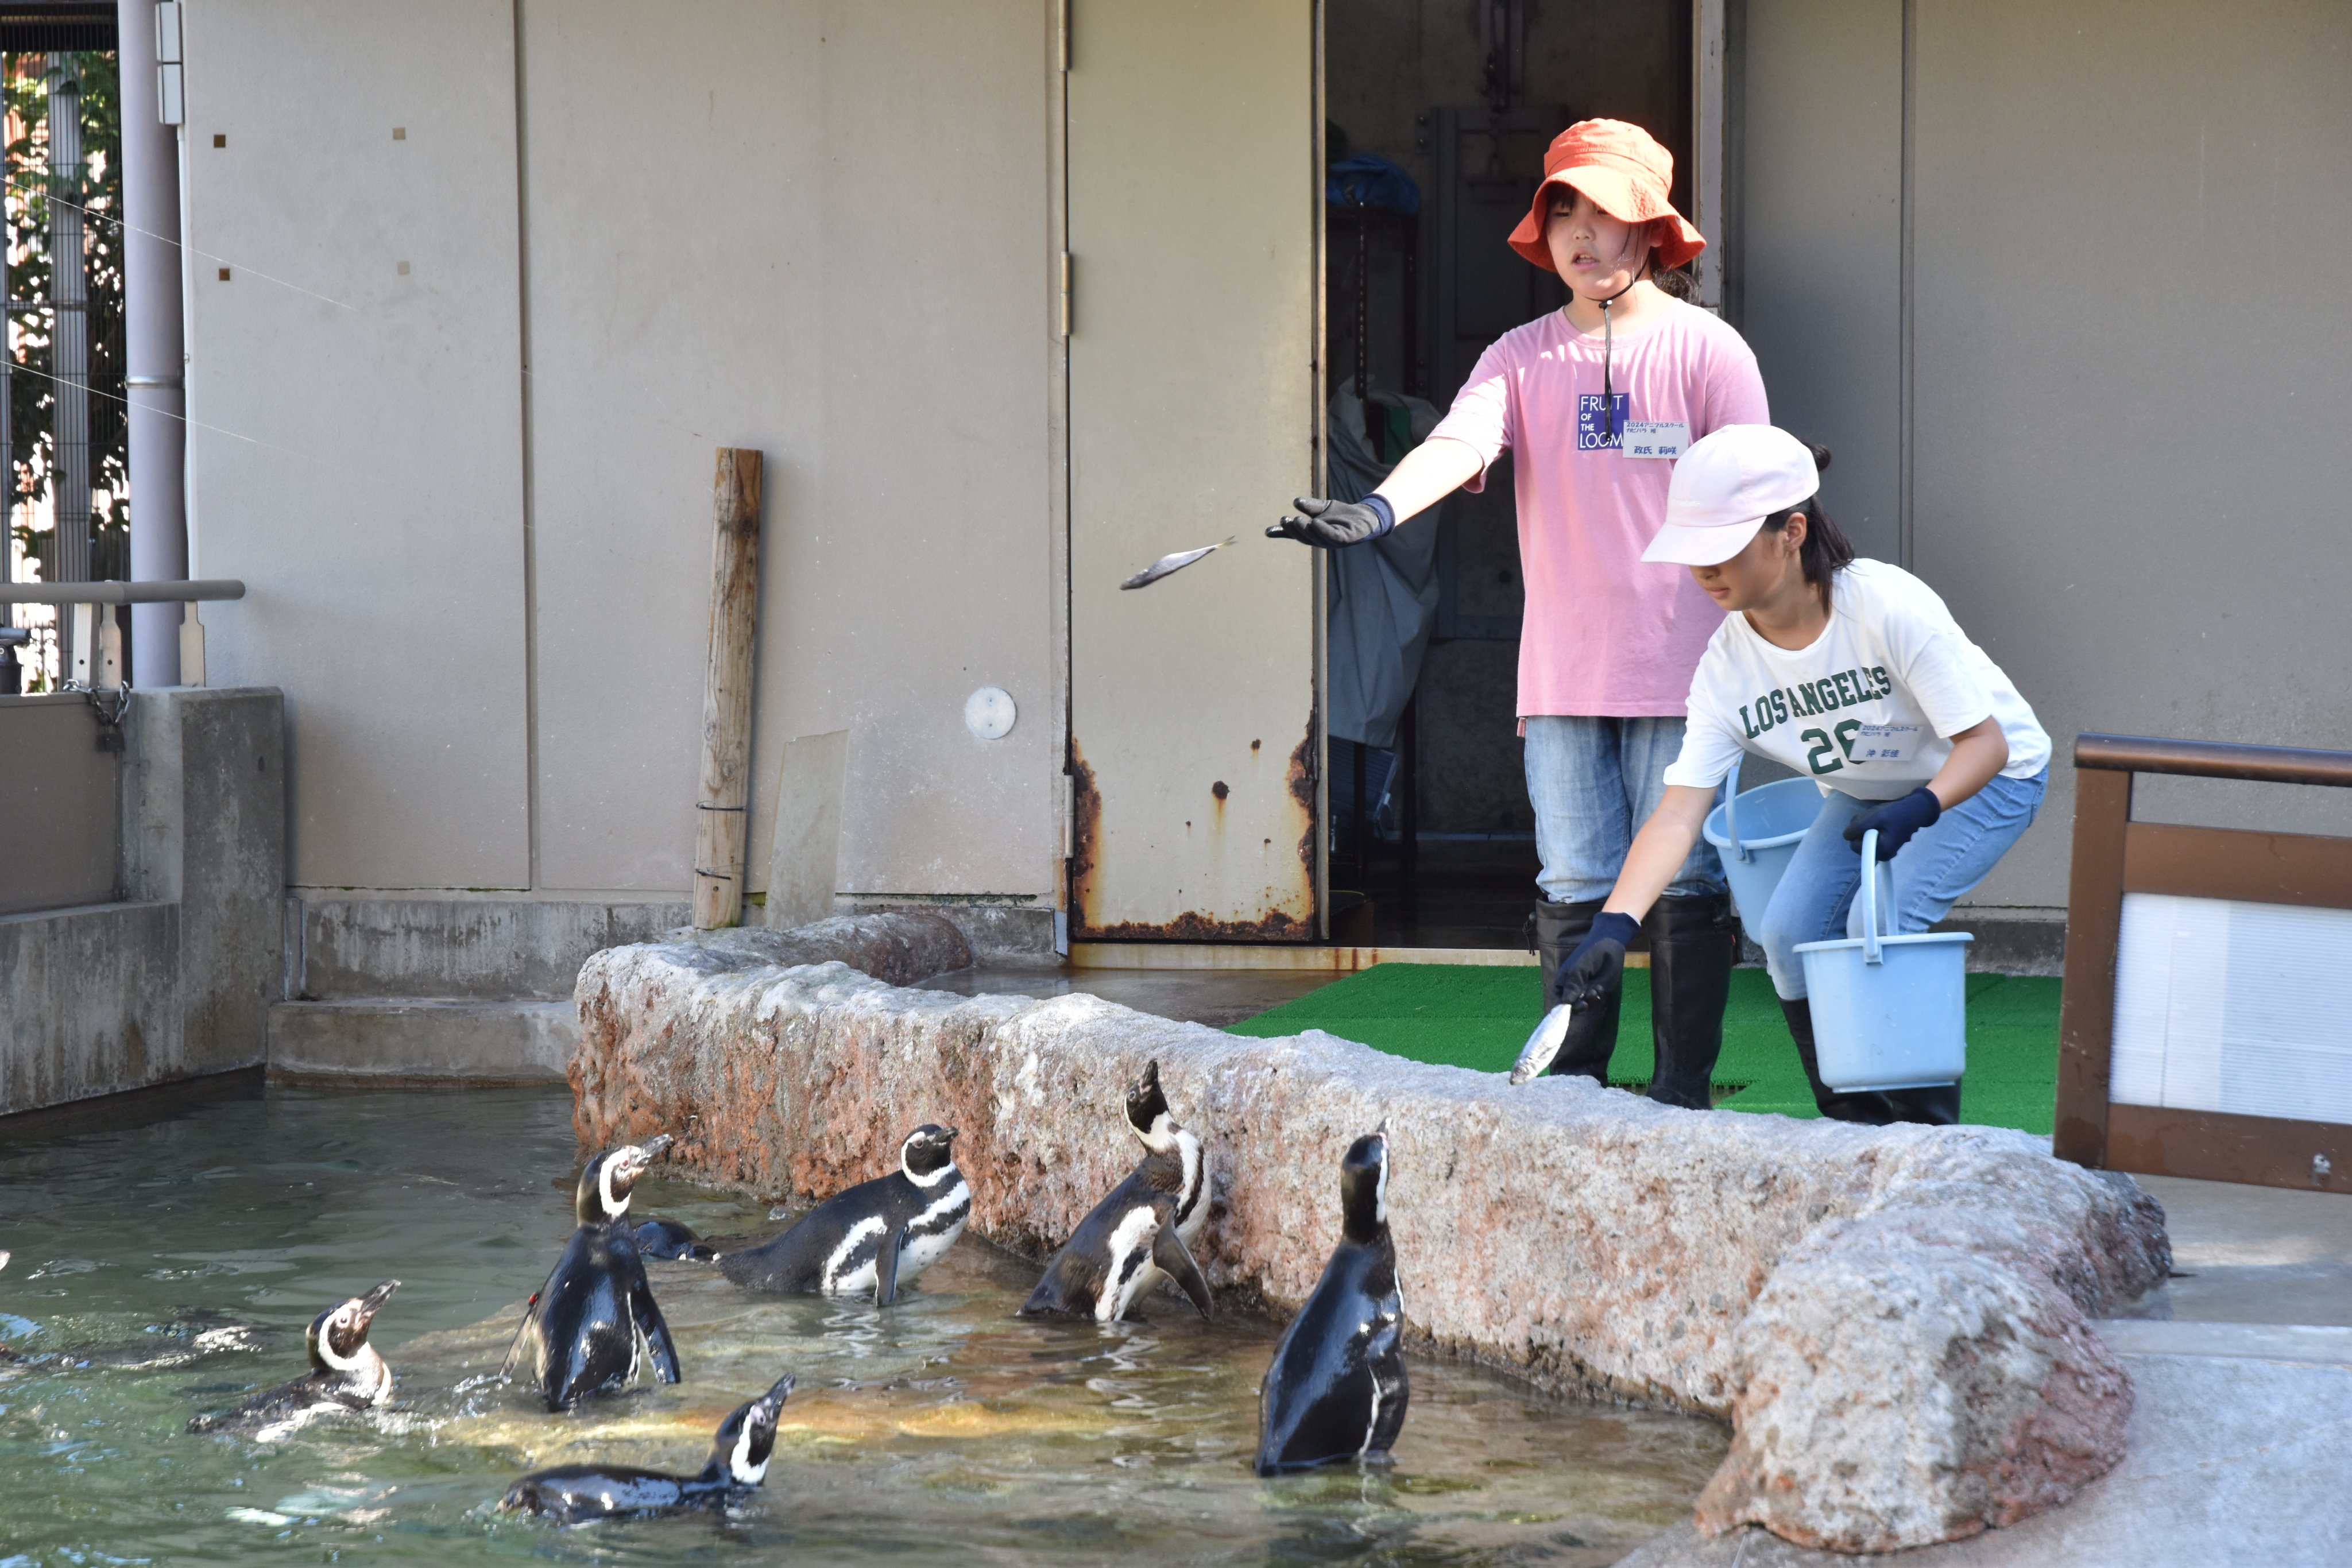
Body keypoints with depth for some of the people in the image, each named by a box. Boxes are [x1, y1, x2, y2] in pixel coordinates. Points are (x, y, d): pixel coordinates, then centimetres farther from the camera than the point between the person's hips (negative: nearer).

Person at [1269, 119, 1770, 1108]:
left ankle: (1682, 1092, 8)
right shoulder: (1523, 357, 7)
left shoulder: (1707, 349, 1)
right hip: (1562, 676, 3)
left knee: (1684, 887, 1)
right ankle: (1571, 1090, 12)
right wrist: (1379, 509, -31)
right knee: (1574, 887, 5)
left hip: (1682, 668, -2)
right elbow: (1459, 442, -10)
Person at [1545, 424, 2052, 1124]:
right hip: (1866, 792, 6)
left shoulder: (1887, 606, -34)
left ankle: (1929, 1136, -9)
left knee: (1882, 920, -26)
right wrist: (1614, 923, -38)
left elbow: (1984, 742, -28)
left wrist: (1918, 809, -48)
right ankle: (1856, 1128, 5)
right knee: (1789, 930, -13)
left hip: (1984, 777, -6)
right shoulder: (1726, 665, -18)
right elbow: (1678, 813, -24)